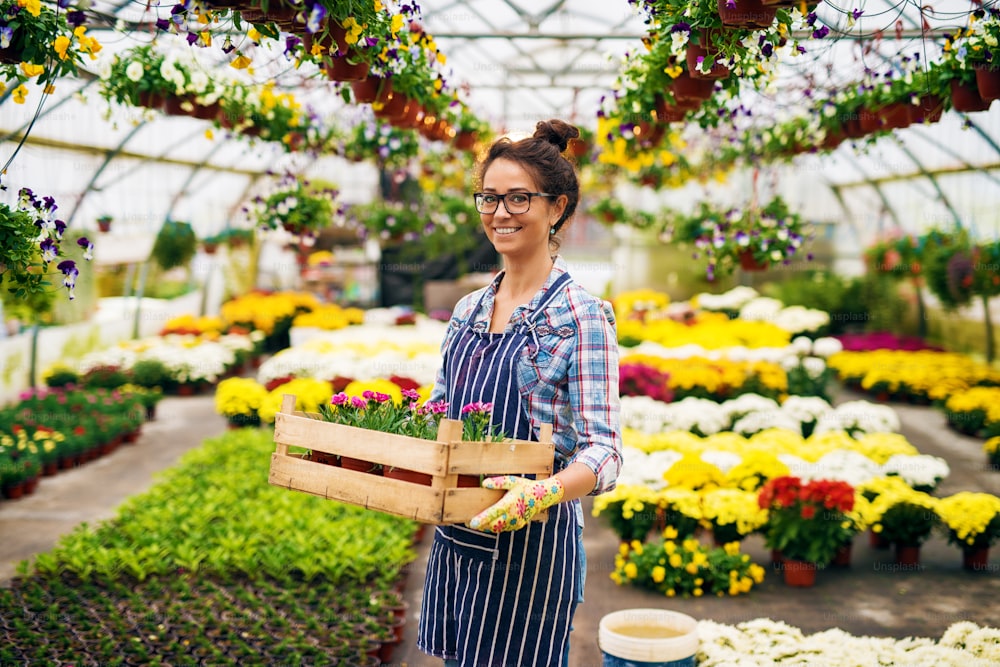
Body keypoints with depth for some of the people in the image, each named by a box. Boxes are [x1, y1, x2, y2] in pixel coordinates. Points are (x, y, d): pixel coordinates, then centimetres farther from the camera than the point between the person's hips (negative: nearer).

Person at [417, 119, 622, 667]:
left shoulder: (581, 315, -11)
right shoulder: (469, 310, 9)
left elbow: (603, 452, -16)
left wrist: (547, 492, -35)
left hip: (529, 539, -6)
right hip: (456, 538, 6)